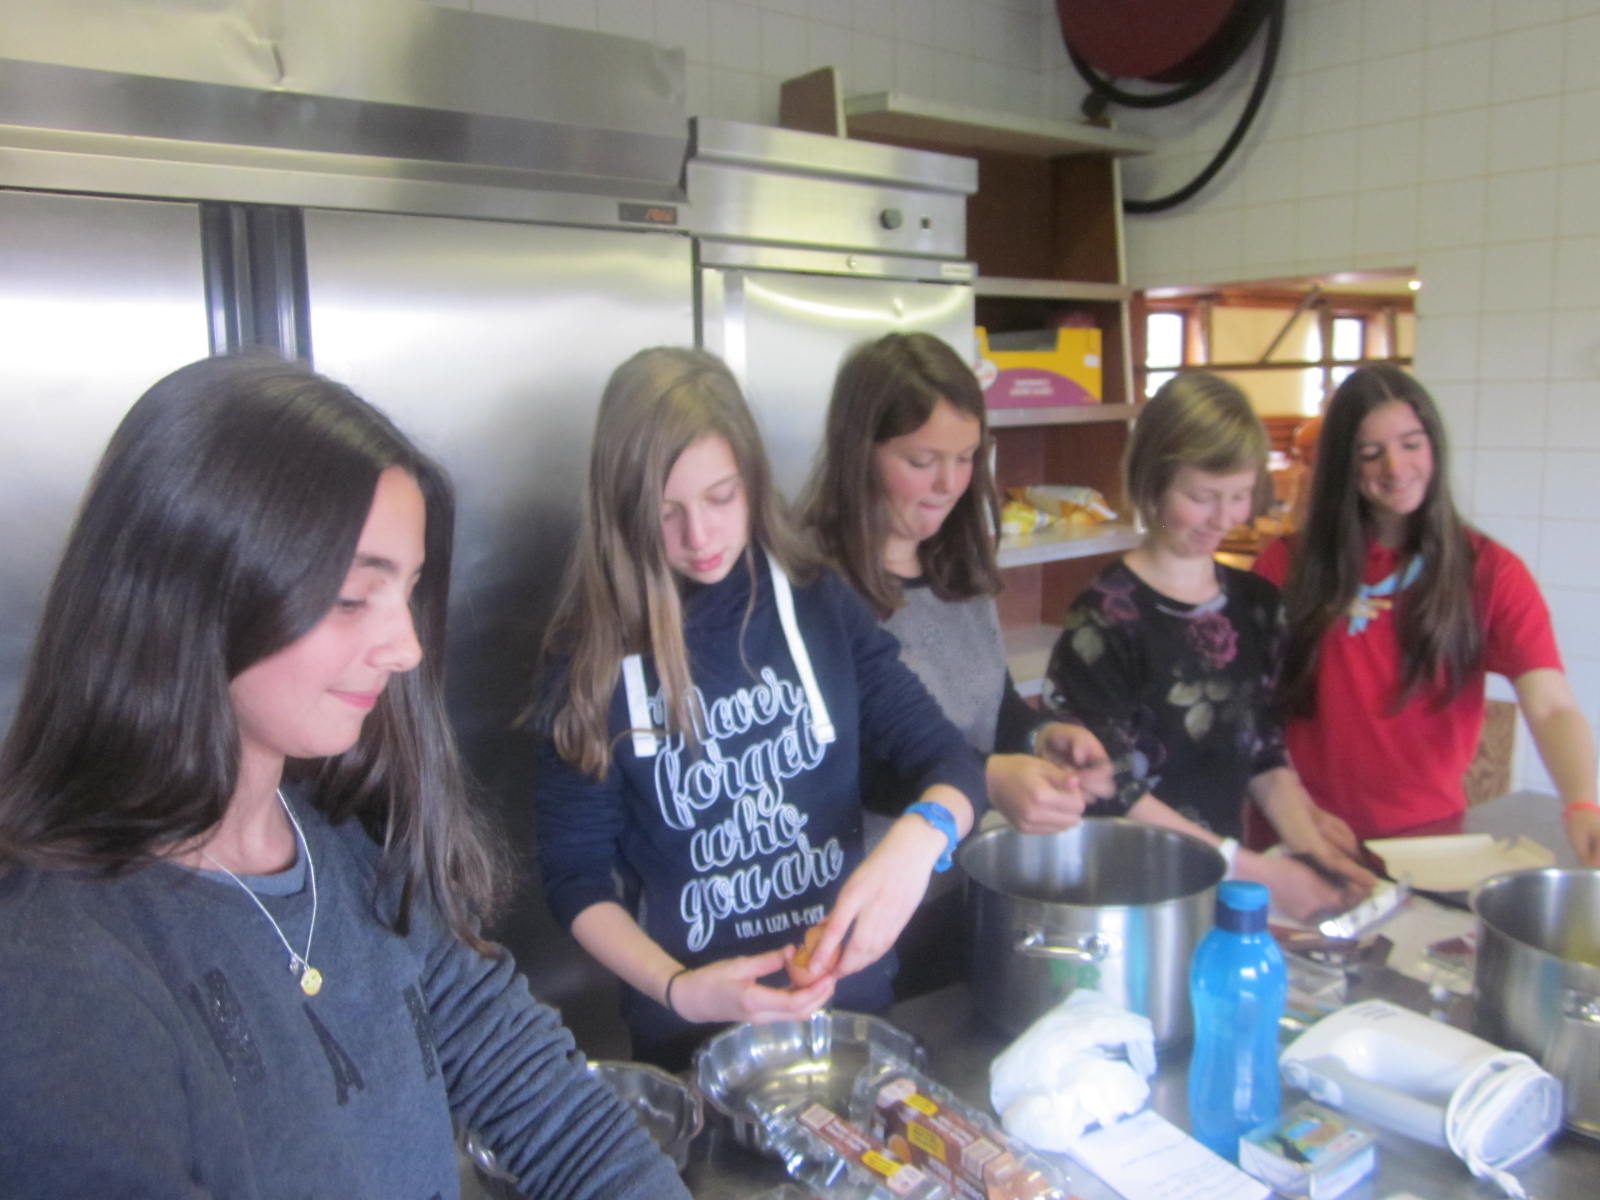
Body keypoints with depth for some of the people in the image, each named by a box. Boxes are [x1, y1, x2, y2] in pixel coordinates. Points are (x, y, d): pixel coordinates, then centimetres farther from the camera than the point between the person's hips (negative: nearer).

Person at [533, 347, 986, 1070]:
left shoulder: (820, 606, -7)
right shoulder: (593, 655, -12)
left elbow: (952, 763, -5)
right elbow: (574, 876, -9)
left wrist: (920, 837, -28)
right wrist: (679, 989, -26)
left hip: (850, 994, 2)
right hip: (689, 1035, -2)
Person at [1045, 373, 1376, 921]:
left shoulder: (1256, 605, 9)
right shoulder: (1105, 618, -11)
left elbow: (1266, 756, 13)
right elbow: (1112, 795, -12)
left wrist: (1309, 845, -4)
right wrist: (1255, 871, -15)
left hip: (1227, 886, 5)